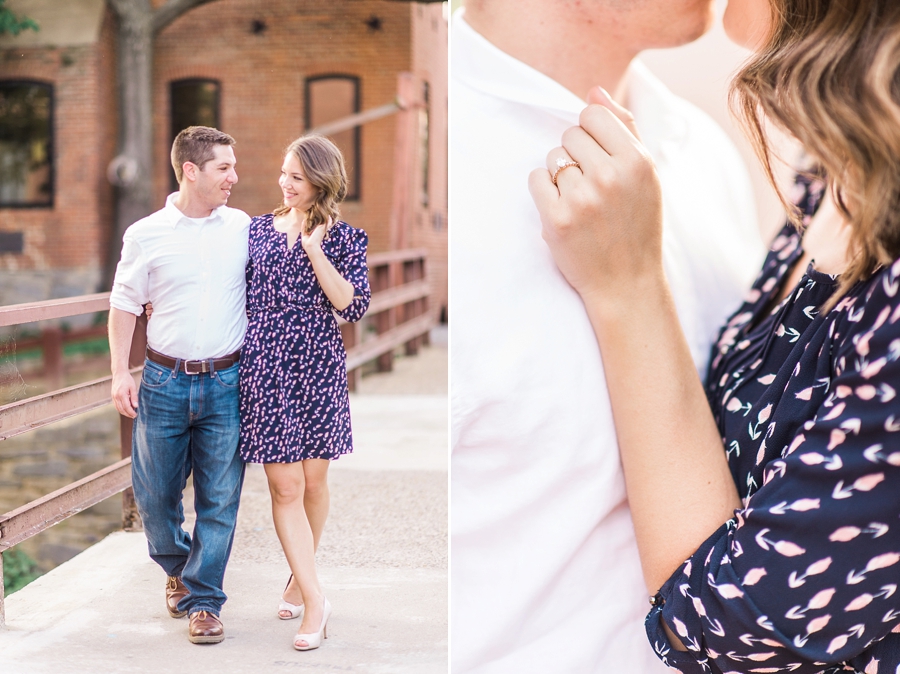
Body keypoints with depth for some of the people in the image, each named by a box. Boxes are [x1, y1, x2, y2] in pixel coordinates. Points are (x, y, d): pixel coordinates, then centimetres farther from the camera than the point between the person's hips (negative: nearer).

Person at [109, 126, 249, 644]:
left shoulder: (244, 228, 3)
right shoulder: (146, 235, -1)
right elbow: (125, 305, 6)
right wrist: (121, 373, -1)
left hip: (226, 382, 0)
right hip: (165, 382, 0)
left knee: (220, 498, 2)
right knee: (155, 491, 8)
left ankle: (202, 600, 15)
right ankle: (178, 567, 36)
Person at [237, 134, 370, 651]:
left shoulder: (343, 238, 0)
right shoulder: (258, 229, 8)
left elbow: (354, 305, -11)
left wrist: (315, 249, -16)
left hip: (319, 367, -1)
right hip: (265, 365, 1)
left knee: (313, 480, 8)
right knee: (285, 484, -5)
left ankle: (300, 578, 31)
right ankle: (315, 599, -1)